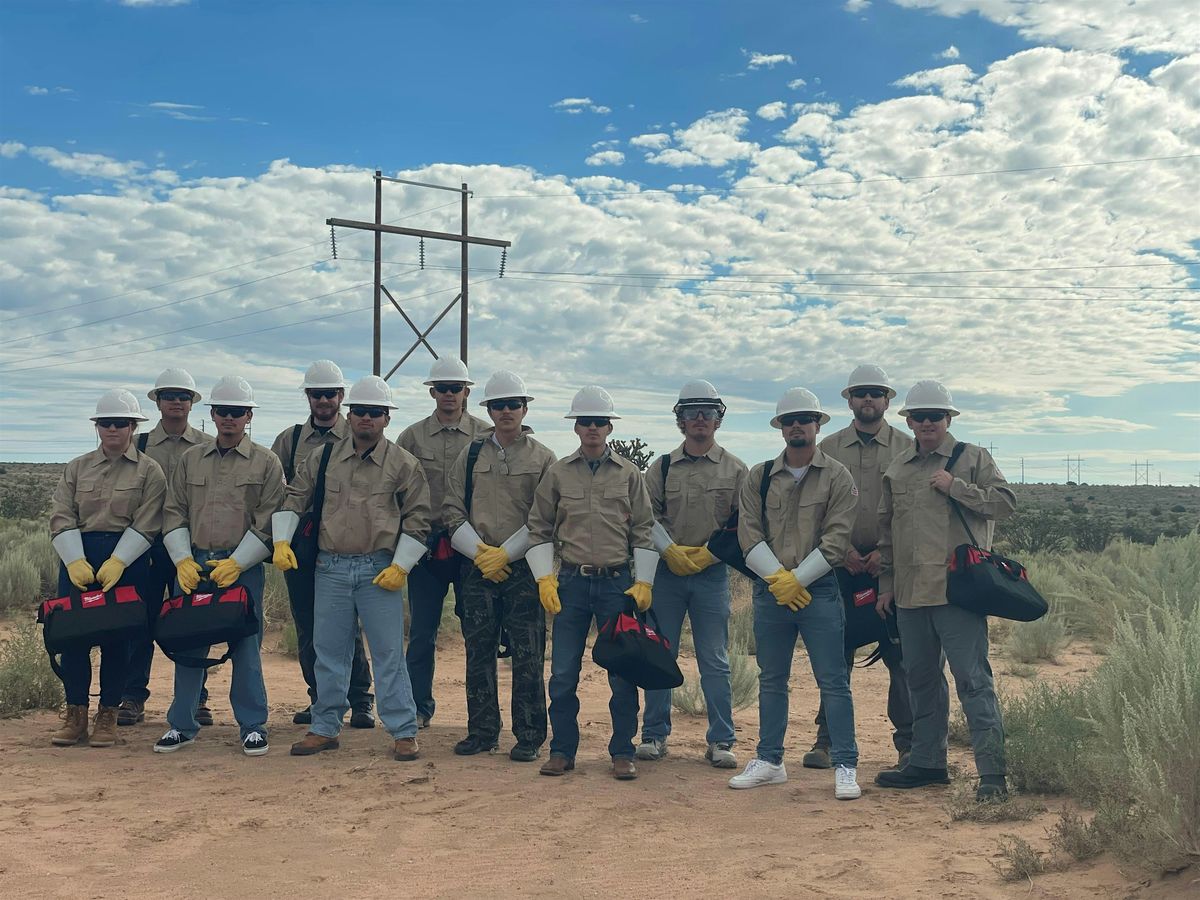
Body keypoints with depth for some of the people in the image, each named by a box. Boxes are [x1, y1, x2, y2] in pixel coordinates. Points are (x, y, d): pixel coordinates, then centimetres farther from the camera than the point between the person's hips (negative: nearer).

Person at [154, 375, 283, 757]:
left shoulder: (266, 463, 2)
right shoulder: (190, 460, 12)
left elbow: (267, 522, -3)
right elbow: (174, 514, 10)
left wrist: (236, 562, -11)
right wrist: (183, 560, -3)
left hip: (243, 565, -3)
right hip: (192, 564, 3)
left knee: (245, 647, 0)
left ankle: (253, 726, 11)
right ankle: (182, 725, 20)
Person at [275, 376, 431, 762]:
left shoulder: (404, 464, 0)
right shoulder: (323, 458, 8)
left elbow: (418, 518, 0)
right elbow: (294, 498, 13)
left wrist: (400, 566, -6)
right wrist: (282, 541, 0)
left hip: (380, 571, -3)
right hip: (330, 568, 3)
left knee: (389, 653, 0)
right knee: (329, 652, 10)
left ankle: (404, 732, 8)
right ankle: (325, 728, 22)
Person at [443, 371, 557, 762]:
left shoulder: (542, 458, 2)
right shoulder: (470, 455, 10)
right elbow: (452, 511, 7)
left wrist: (504, 553, -11)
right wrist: (479, 552, -6)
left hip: (523, 569, -3)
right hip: (478, 569, 3)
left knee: (527, 657, 0)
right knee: (478, 653, 7)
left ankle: (530, 737, 9)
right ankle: (482, 732, 18)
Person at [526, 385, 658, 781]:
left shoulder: (629, 474, 5)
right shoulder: (558, 473, 6)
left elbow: (644, 532, 7)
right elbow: (539, 529, 10)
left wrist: (643, 583, -1)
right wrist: (545, 578, 0)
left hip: (618, 582, 0)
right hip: (571, 582, 1)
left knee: (623, 672, 2)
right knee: (563, 673, 3)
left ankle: (623, 752, 13)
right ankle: (562, 750, 16)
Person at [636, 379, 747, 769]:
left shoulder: (735, 470, 4)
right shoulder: (662, 467, 7)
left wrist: (708, 553, -8)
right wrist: (670, 550, -10)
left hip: (712, 572, -1)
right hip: (667, 570, 1)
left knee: (715, 660, 2)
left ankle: (720, 741, 10)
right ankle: (654, 735, 16)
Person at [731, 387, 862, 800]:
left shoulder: (837, 478, 0)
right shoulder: (759, 477, 8)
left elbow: (836, 540, -7)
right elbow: (748, 533, 2)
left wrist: (796, 580, -12)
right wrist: (777, 578, -10)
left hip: (819, 590, -3)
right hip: (769, 591, 3)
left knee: (833, 681, -1)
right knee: (771, 680, 12)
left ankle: (845, 766, 6)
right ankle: (769, 761, 22)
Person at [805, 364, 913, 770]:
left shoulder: (907, 448, 5)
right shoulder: (828, 448, 9)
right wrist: (843, 550, -5)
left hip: (892, 565, -1)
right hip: (842, 564, 1)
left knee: (900, 656, 1)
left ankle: (908, 743, 11)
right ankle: (827, 739, 12)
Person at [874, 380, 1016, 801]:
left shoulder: (974, 458, 3)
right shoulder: (897, 469, 16)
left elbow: (1005, 502, -7)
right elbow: (886, 530, 20)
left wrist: (955, 486, -13)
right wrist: (885, 584, 17)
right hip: (910, 593, 6)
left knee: (973, 679, -6)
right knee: (921, 679, 13)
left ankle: (992, 771, 0)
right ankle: (927, 762, 25)